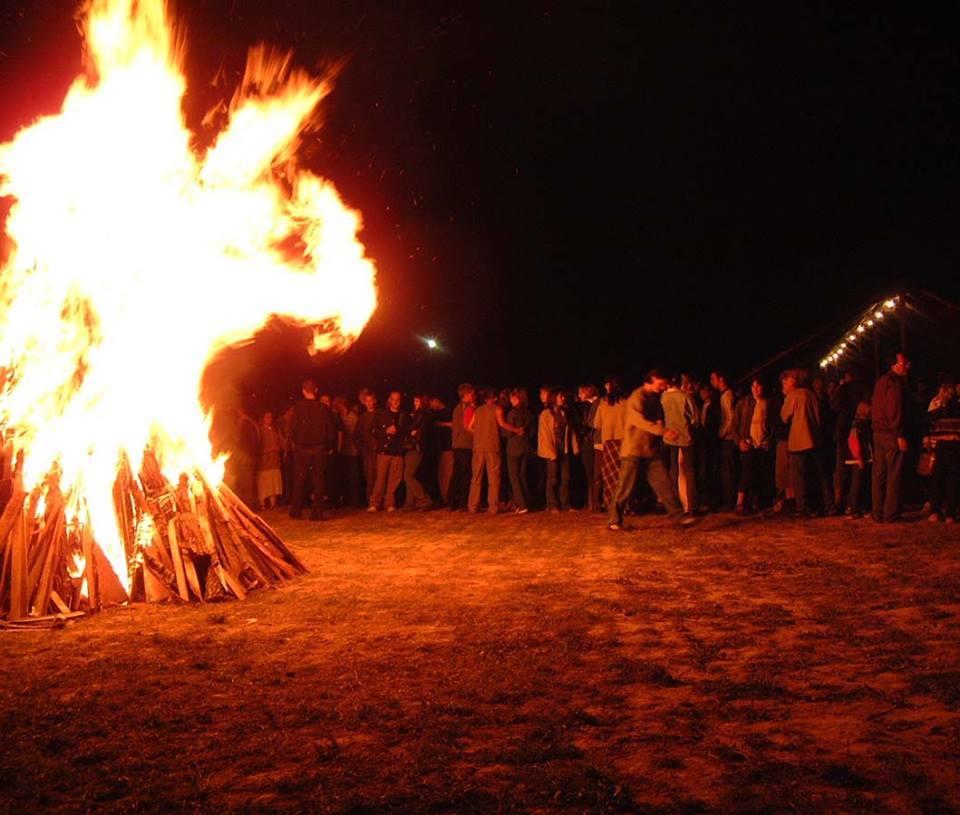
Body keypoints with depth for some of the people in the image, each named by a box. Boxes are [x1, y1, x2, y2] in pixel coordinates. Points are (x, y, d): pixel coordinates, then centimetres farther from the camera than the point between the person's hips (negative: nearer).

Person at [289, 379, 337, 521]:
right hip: (320, 449, 1)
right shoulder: (324, 408, -1)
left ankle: (296, 511, 8)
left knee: (299, 481, 7)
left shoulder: (298, 407, -5)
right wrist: (330, 446, 10)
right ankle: (317, 512, 1)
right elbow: (332, 430, 1)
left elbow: (293, 429, -6)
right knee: (319, 481, 4)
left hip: (302, 449, 0)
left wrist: (295, 443, 9)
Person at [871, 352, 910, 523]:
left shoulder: (880, 381, 18)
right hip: (891, 434, -9)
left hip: (878, 433, 9)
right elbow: (895, 410, -18)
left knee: (879, 475, 10)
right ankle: (890, 514, -2)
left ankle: (878, 514, 12)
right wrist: (900, 435, -19)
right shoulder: (895, 382, -12)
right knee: (894, 476, -3)